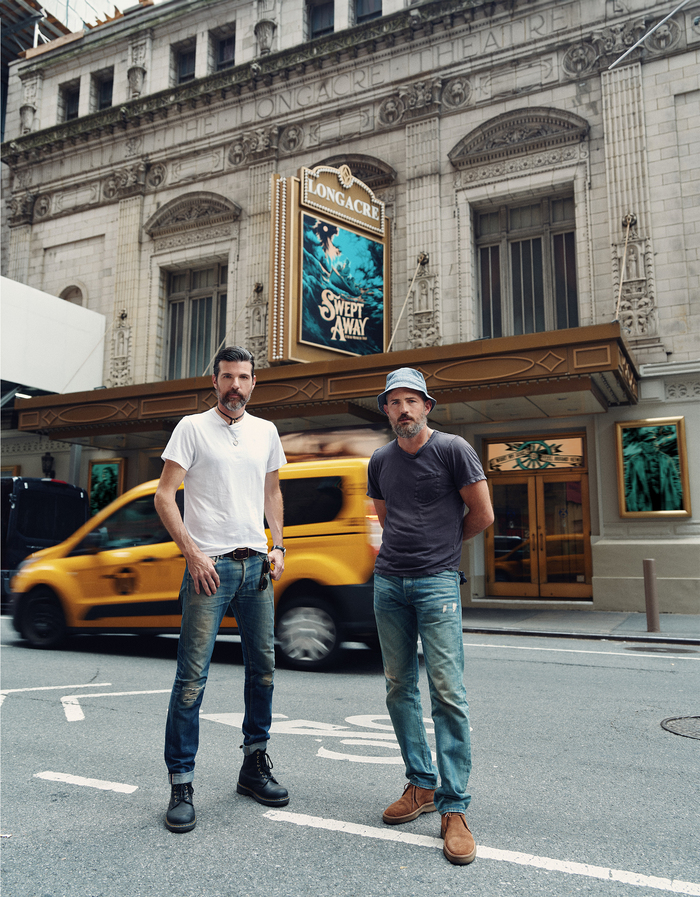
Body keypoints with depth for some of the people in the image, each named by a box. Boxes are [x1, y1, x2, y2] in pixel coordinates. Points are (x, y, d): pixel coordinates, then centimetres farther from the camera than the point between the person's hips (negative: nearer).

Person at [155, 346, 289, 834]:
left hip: (256, 564, 5)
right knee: (192, 676, -5)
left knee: (263, 668, 11)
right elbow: (165, 495, -6)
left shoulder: (266, 432, 12)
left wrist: (278, 546, 8)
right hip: (210, 565, -5)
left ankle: (255, 766, 27)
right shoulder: (193, 427, -1)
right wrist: (192, 552, -14)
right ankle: (181, 784, 8)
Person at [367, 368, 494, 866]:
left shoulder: (453, 449, -3)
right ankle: (422, 785, 23)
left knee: (448, 691, -8)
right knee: (400, 687, 9)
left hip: (436, 582, -5)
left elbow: (483, 515, 0)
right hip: (388, 582, 5)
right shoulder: (381, 461, 12)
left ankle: (453, 807, 2)